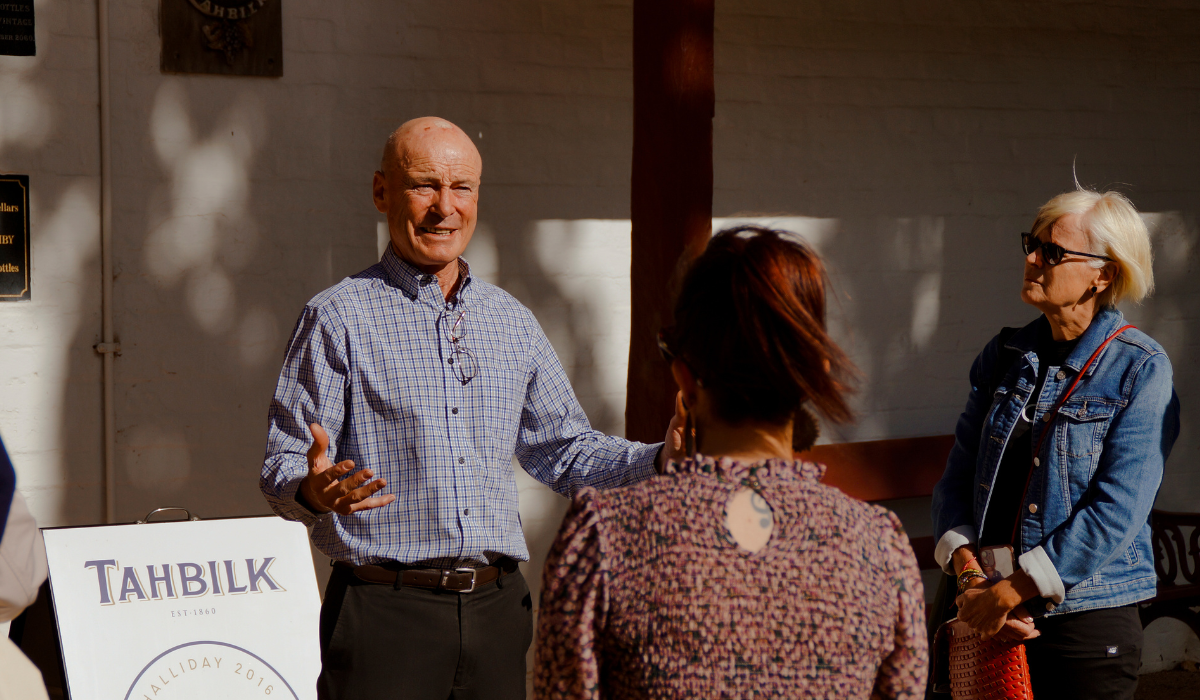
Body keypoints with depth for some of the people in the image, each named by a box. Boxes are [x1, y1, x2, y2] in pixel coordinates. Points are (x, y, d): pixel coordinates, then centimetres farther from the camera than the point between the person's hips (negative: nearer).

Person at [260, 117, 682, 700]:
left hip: (496, 608, 5)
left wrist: (665, 457, 6)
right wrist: (315, 492, -29)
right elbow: (282, 472, -6)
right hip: (386, 610, -5)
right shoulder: (338, 318, -2)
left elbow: (563, 451, 21)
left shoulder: (512, 322, 15)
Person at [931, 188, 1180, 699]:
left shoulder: (1140, 371, -9)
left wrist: (1009, 593, -17)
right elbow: (958, 477, 6)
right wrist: (969, 574, -11)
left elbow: (1116, 512, -16)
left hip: (1088, 623, -4)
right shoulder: (1005, 357, 7)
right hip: (990, 620, 4)